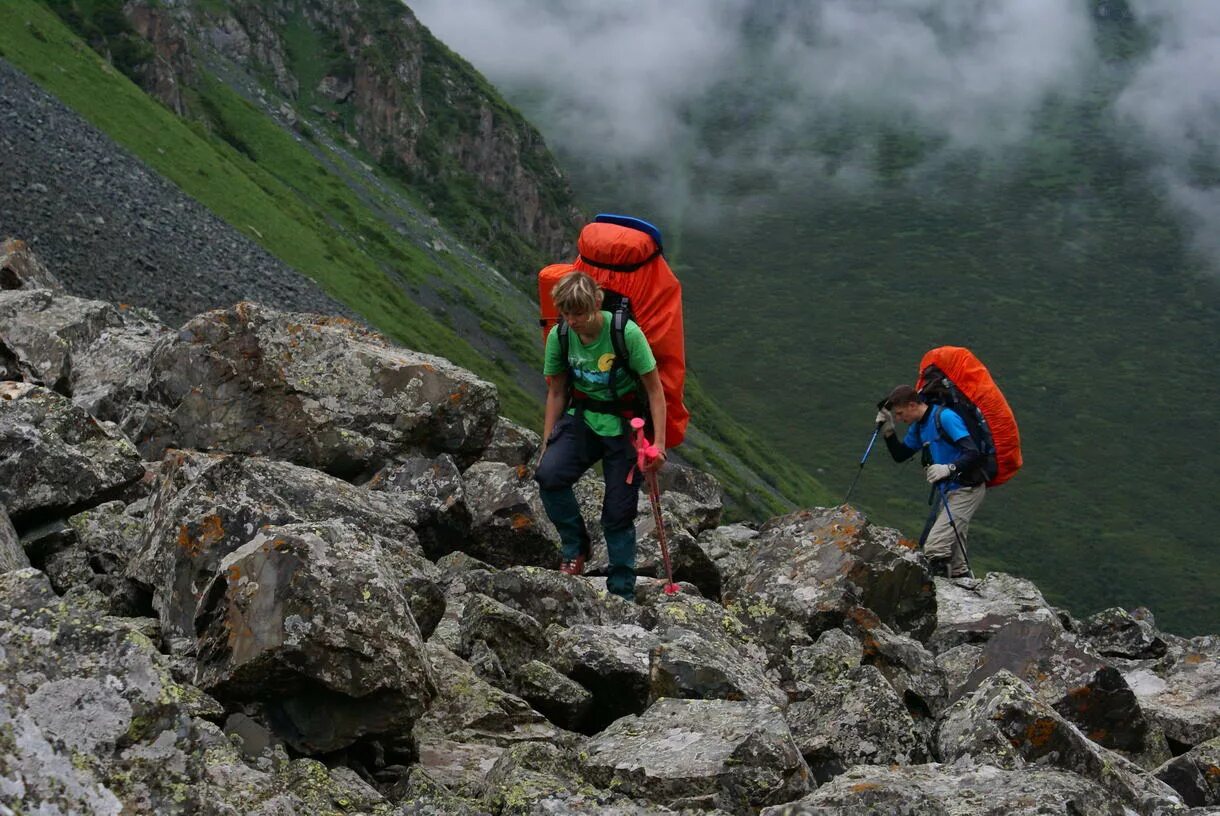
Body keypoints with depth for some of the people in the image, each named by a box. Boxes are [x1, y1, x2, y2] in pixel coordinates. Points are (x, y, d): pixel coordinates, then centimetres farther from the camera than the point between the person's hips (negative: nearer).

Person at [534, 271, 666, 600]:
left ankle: (622, 593, 14)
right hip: (582, 419, 3)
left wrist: (659, 442, -18)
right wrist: (547, 445, 4)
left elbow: (654, 389, -14)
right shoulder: (559, 336, -8)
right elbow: (556, 393, 4)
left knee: (618, 513, -2)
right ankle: (575, 545, -2)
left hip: (624, 425, -3)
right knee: (548, 474, -24)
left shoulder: (626, 333, -21)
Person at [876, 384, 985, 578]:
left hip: (966, 490, -10)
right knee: (953, 558, 13)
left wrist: (949, 469, -38)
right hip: (945, 491, 10)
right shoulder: (919, 427, 10)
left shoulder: (945, 417, -18)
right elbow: (900, 455, 19)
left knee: (934, 548, -20)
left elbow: (973, 453, -25)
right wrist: (888, 431, 4)